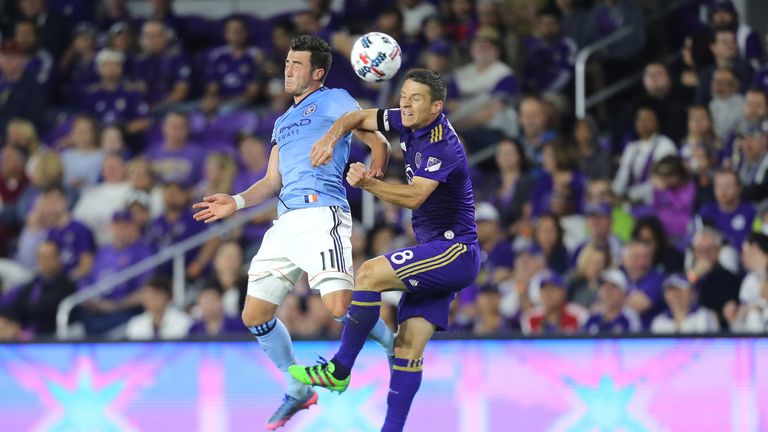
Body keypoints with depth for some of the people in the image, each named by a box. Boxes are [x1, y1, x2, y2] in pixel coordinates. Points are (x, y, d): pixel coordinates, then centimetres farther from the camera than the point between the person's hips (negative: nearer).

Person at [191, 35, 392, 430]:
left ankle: (394, 345, 5)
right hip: (285, 222, 8)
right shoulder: (283, 121, 28)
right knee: (254, 316, 6)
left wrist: (372, 176, -21)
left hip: (321, 215, -8)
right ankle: (298, 390, 21)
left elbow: (379, 143, -3)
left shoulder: (333, 100, 6)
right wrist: (237, 202, 10)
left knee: (340, 308, -23)